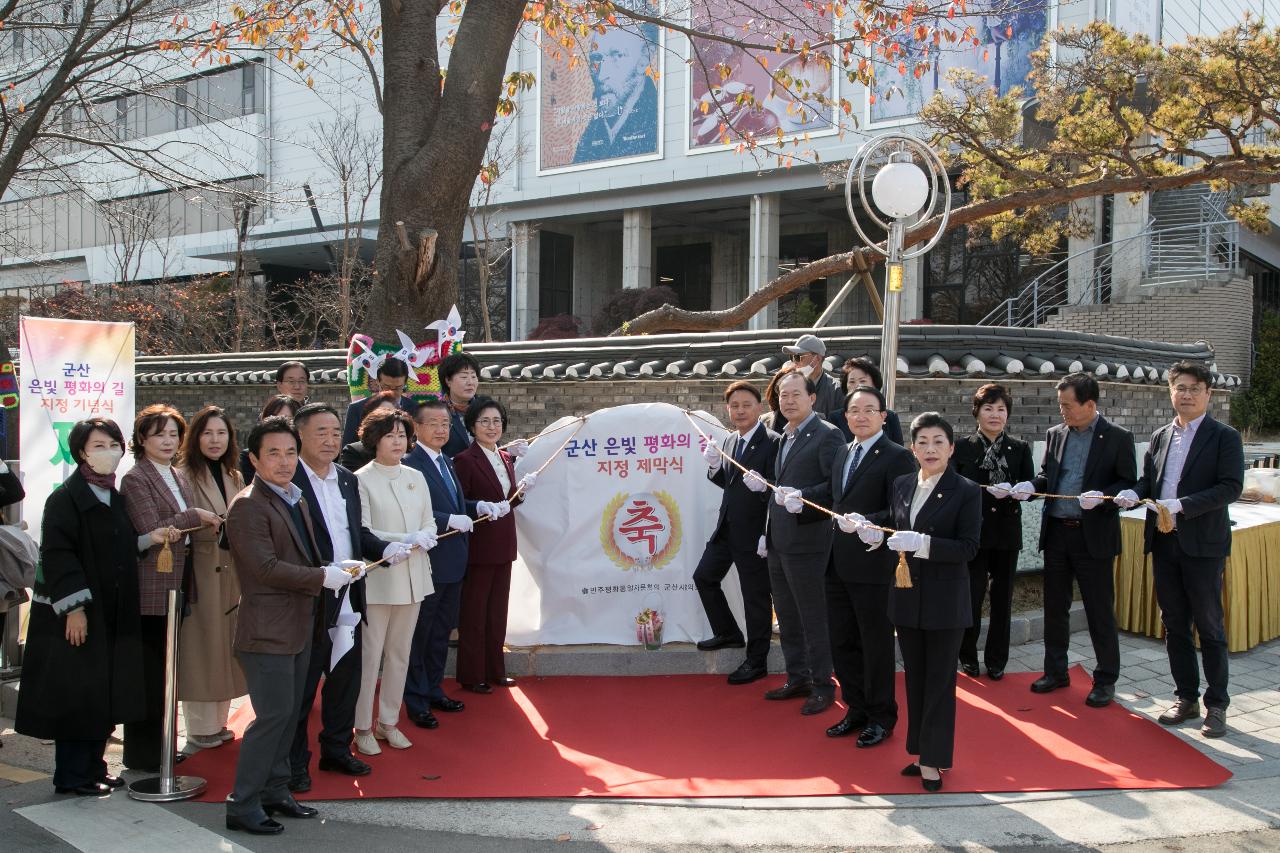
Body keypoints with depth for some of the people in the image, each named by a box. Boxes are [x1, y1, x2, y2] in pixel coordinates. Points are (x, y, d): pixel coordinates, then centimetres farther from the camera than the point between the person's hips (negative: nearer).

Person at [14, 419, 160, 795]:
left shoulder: (117, 499, 13)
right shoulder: (65, 499, -10)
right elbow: (57, 555, -16)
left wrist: (149, 538, 1)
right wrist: (74, 607, -20)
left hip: (114, 615, 7)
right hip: (77, 614, -7)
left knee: (105, 696, 10)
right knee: (76, 694, -2)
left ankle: (93, 768, 20)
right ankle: (71, 776, 8)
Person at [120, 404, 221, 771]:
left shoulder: (179, 478, 15)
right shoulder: (135, 479, -10)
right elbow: (151, 532, -19)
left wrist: (209, 525, 2)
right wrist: (195, 516, -14)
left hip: (179, 583, 8)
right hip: (152, 587, -8)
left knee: (166, 669, 14)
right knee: (150, 672, 0)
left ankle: (160, 747, 23)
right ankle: (142, 754, 10)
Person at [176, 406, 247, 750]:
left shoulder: (234, 478, 14)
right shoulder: (184, 475, -7)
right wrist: (214, 526, -29)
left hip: (230, 573, 7)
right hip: (200, 573, -7)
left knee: (225, 645, 11)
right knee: (199, 646, -2)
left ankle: (219, 722, 21)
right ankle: (199, 729, 7)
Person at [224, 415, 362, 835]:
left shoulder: (295, 499, 14)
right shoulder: (248, 505, -15)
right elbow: (266, 568, -22)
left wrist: (338, 568, 3)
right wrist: (323, 577, -18)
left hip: (298, 626, 9)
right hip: (267, 631, -9)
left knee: (288, 714, 15)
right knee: (273, 715, -7)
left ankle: (274, 791, 27)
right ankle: (242, 804, 4)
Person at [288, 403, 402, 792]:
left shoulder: (347, 479, 12)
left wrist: (385, 548, 0)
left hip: (348, 599, 7)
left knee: (346, 677, 17)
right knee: (301, 684, 5)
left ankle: (337, 749, 33)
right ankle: (294, 763, 18)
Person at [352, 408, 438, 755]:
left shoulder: (416, 477, 11)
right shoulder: (361, 480, -6)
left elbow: (429, 525, 11)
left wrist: (419, 540, -11)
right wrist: (406, 540, -20)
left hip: (412, 578, 6)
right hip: (377, 580, -5)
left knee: (399, 653, 12)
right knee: (369, 654, -2)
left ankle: (388, 722, 23)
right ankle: (362, 727, 10)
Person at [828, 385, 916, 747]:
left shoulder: (897, 457, -11)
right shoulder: (842, 453, 13)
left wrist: (865, 523, -30)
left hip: (873, 566, -7)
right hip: (838, 564, 7)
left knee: (876, 645, 6)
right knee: (841, 642, 15)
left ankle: (881, 717, 21)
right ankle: (856, 709, 31)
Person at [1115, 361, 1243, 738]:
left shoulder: (1224, 437, -5)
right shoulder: (1160, 437, 12)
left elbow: (1231, 487, -13)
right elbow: (1147, 479, 15)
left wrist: (1182, 505, -22)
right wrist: (1133, 493, -7)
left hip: (1203, 545, -5)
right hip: (1164, 542, 5)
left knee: (1209, 628, 2)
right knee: (1174, 625, 11)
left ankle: (1216, 705, 13)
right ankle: (1187, 699, 23)